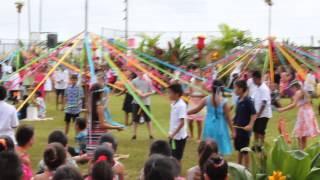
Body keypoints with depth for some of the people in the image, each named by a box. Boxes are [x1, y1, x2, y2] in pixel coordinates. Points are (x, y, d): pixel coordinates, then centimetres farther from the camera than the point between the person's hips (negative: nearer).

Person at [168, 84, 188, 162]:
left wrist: (173, 134, -21)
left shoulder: (181, 105, -19)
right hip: (173, 136, 8)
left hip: (179, 136, -8)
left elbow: (182, 122, -21)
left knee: (177, 158, 1)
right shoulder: (173, 103, 6)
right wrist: (171, 133, 14)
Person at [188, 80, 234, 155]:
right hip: (219, 128, -3)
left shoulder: (206, 99, -6)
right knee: (219, 152, 6)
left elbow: (196, 110, 2)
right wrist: (232, 131, -1)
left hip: (209, 127, 3)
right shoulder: (224, 102, -13)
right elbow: (228, 118, -9)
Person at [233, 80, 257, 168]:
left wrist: (250, 125, -28)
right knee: (238, 148, 18)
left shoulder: (248, 100, -17)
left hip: (245, 129, -8)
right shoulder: (239, 99, 5)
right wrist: (234, 121, 18)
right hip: (237, 128, 8)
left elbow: (254, 114, -20)